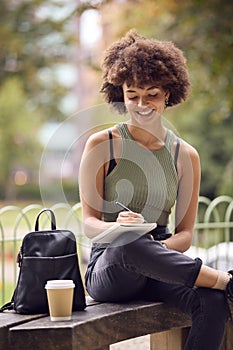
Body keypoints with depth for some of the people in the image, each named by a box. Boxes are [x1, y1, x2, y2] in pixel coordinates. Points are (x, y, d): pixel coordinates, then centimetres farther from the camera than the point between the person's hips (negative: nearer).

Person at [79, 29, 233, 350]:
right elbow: (89, 223, -1)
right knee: (129, 242, -40)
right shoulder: (101, 145, 3)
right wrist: (116, 227, -26)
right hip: (108, 269, -2)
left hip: (159, 271, 3)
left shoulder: (185, 155, 10)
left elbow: (185, 233, 7)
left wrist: (160, 249, -17)